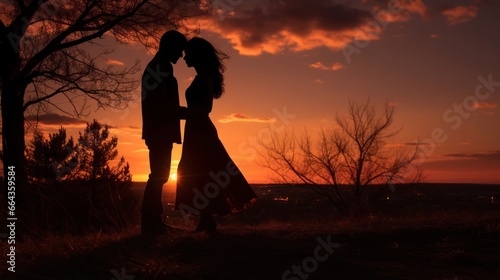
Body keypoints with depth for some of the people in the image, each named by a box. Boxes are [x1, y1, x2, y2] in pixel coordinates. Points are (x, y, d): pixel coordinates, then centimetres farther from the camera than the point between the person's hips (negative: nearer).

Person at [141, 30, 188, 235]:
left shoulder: (156, 67, 20)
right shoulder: (161, 68, -11)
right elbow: (163, 105, -19)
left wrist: (183, 112, 16)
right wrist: (186, 112, -8)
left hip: (159, 131, 10)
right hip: (161, 131, -10)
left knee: (159, 174, 11)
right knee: (159, 175, -9)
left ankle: (153, 221, 15)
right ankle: (150, 222, -6)